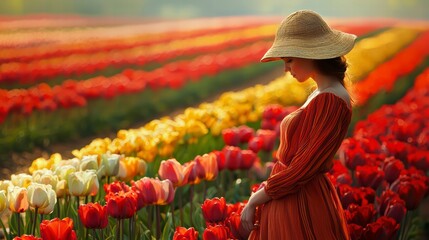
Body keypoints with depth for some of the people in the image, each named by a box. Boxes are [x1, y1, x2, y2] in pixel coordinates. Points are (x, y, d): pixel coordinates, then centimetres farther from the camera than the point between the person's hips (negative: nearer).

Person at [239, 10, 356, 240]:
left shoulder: (331, 101, -20)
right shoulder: (320, 95, 9)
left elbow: (302, 169, -20)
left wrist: (254, 201, -10)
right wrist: (260, 196, 7)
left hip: (302, 207, -9)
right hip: (287, 201, 9)